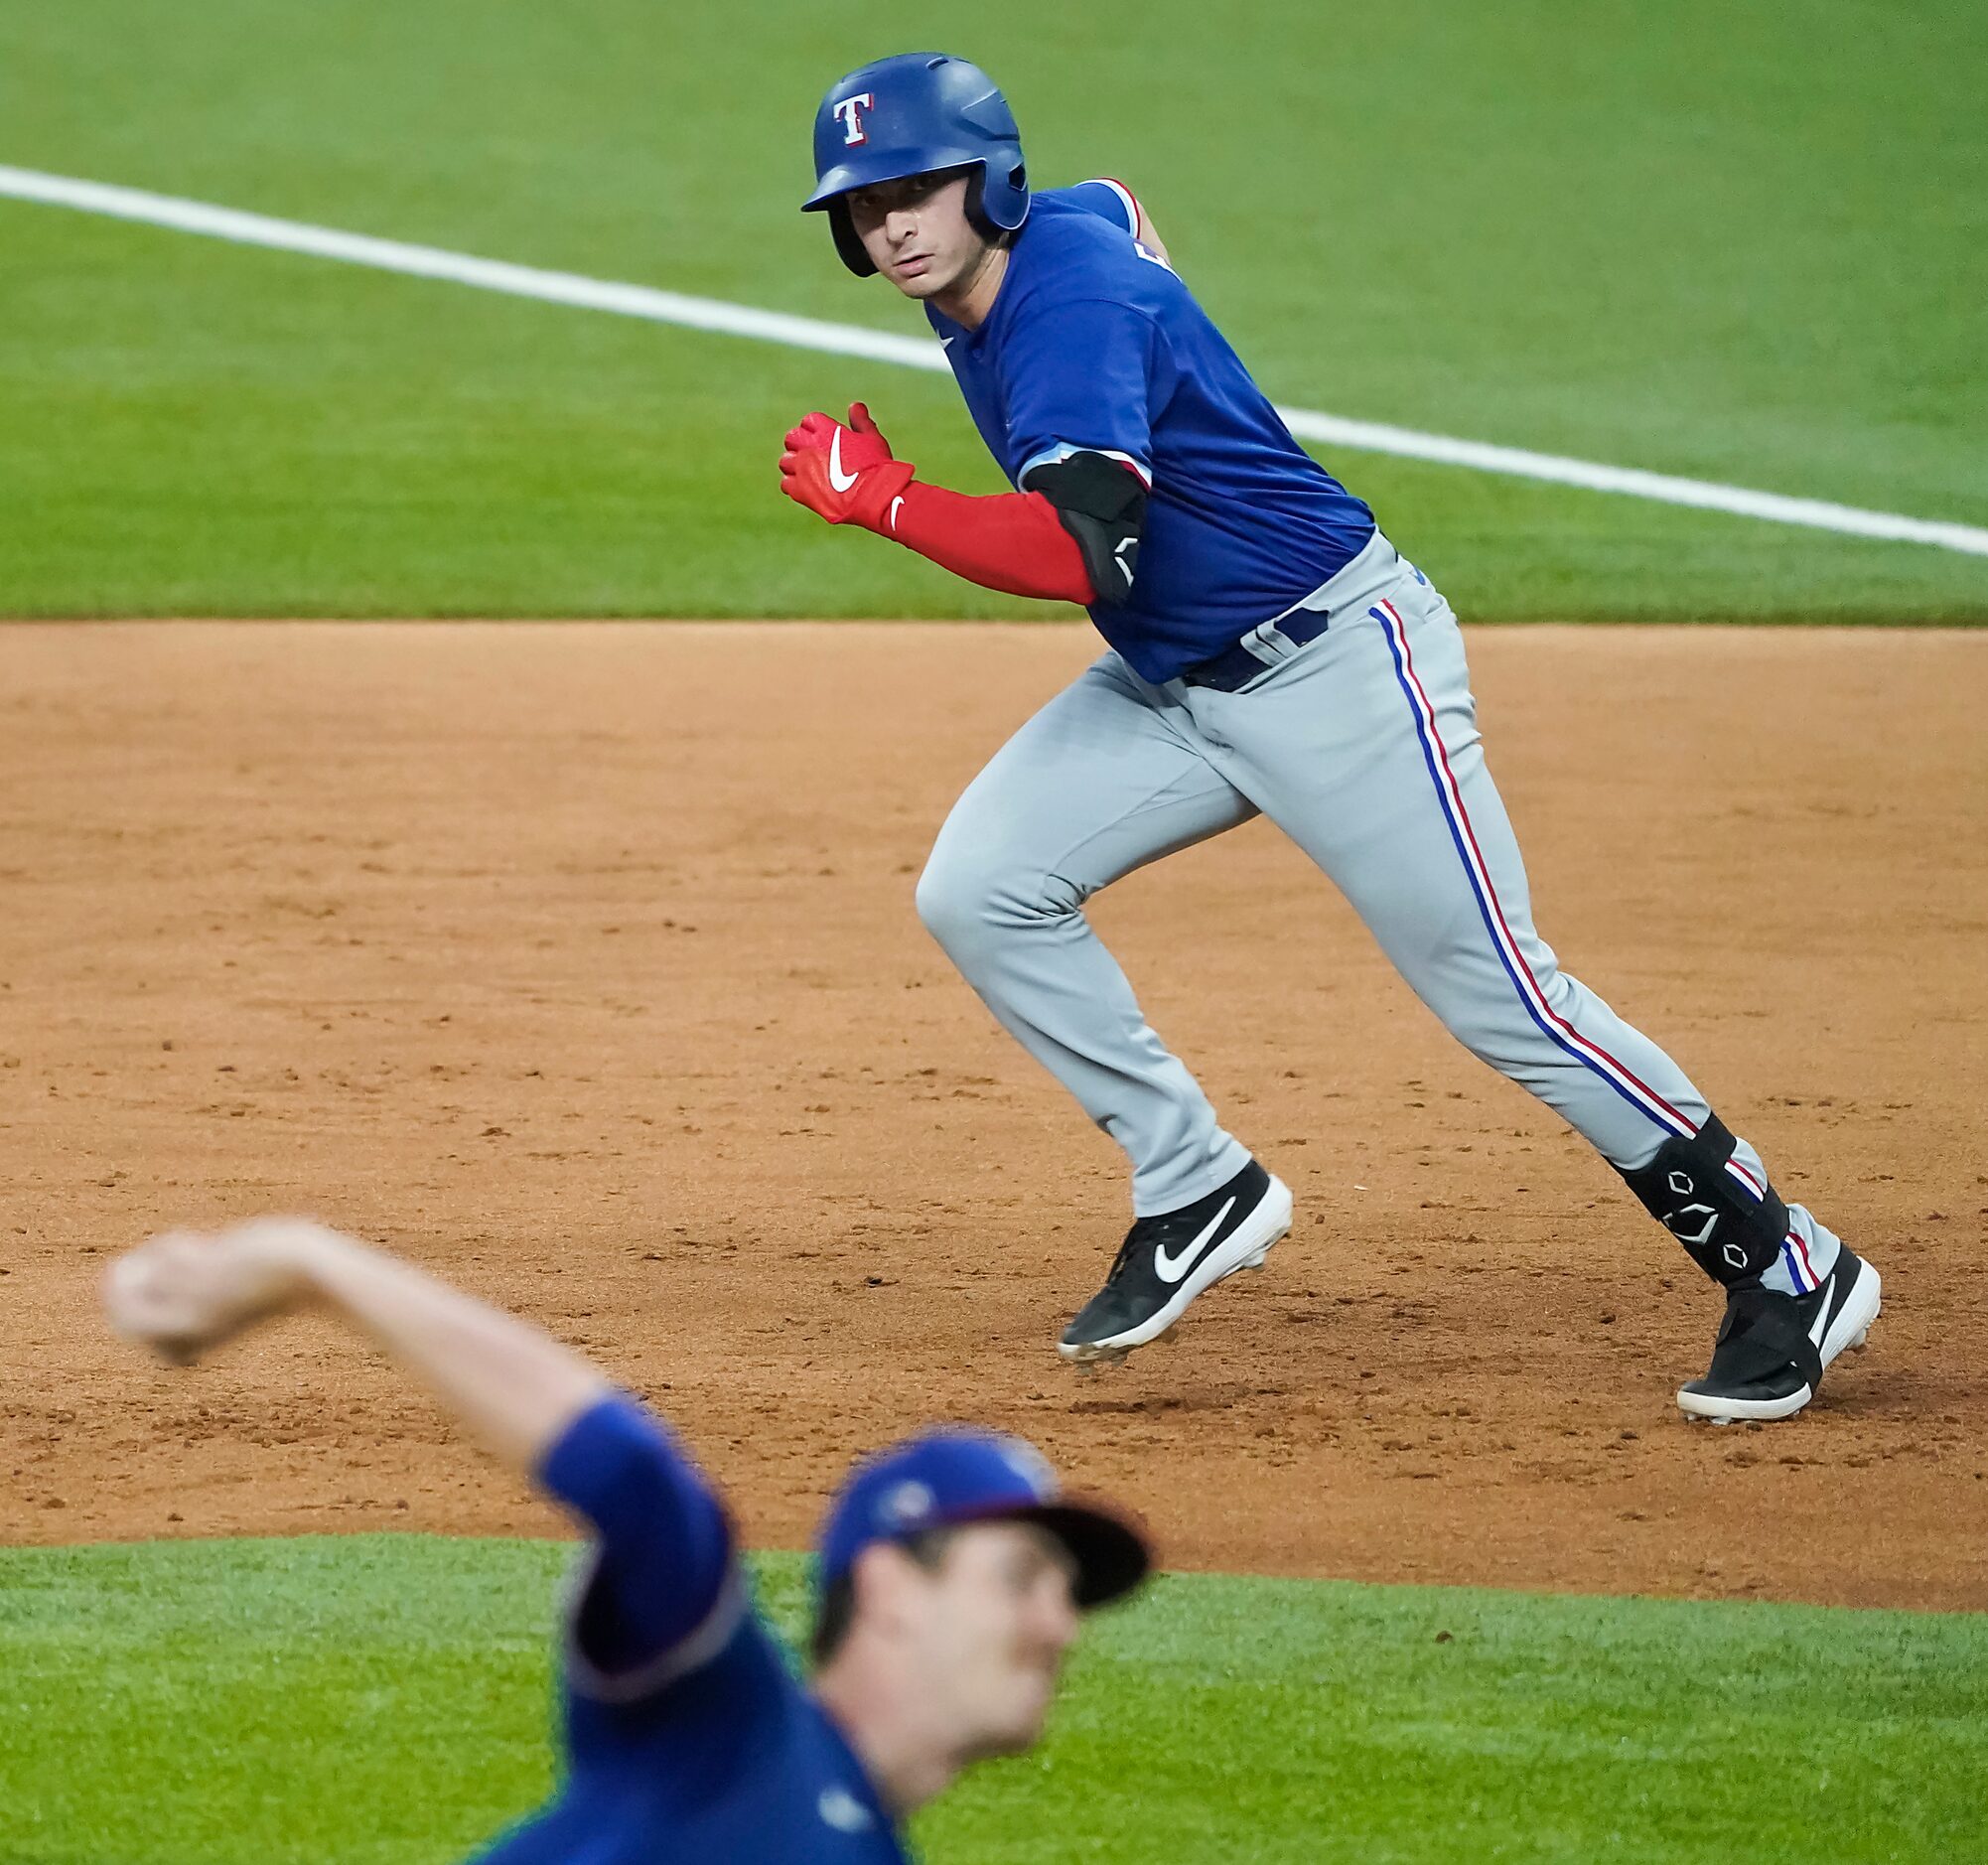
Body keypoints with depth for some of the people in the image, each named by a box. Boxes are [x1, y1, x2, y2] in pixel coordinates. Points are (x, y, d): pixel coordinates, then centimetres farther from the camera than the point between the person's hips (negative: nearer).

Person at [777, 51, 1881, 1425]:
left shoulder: (1073, 305, -25)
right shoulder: (1074, 218, 2)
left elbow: (1076, 553, -38)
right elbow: (1119, 205, 29)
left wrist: (882, 501, -31)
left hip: (1336, 665, -9)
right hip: (1170, 686, 9)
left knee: (1503, 999, -7)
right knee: (979, 894, -4)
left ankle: (1791, 1273, 3)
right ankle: (1199, 1193, 4)